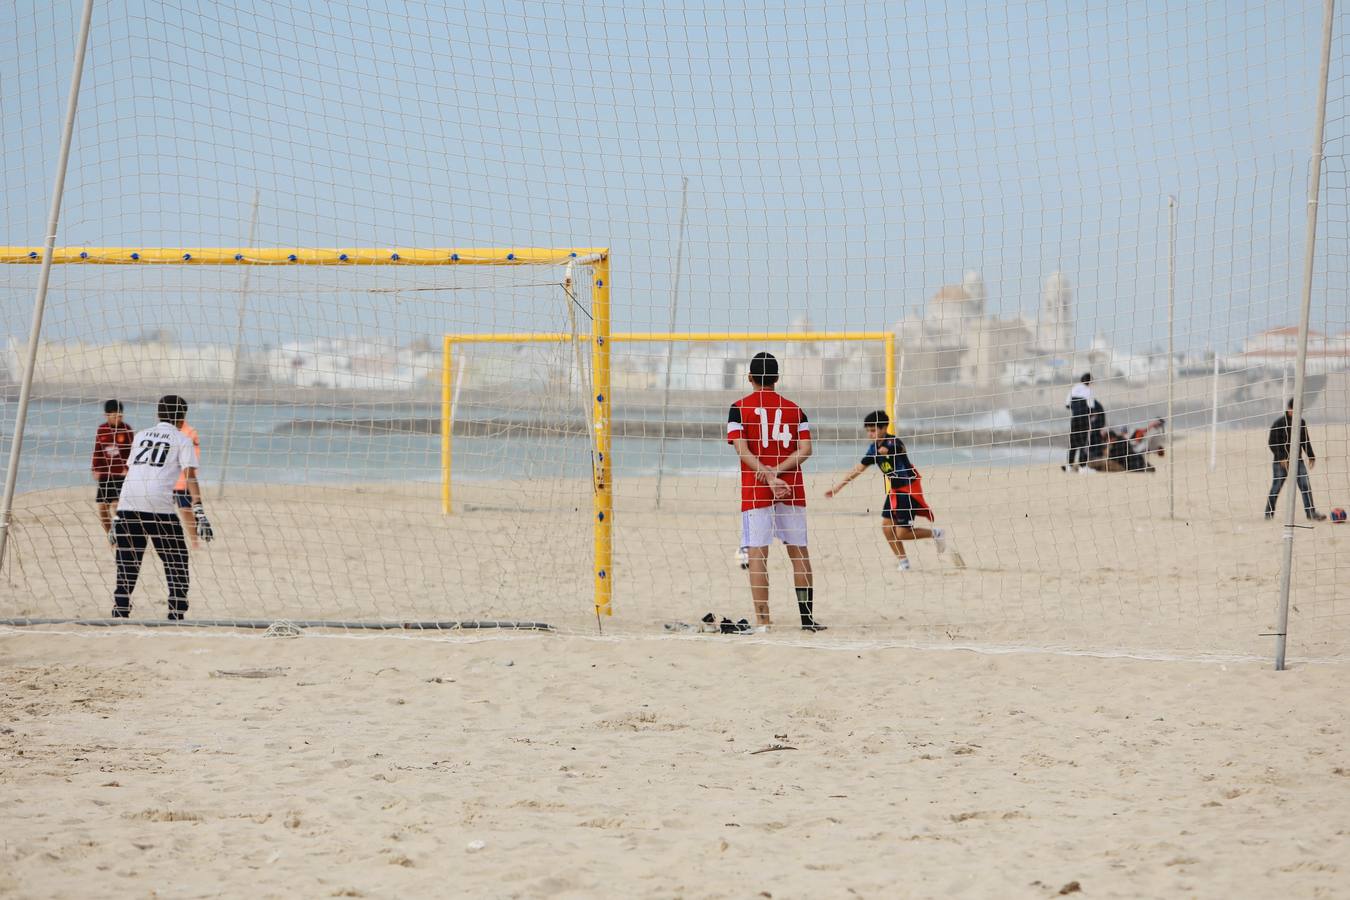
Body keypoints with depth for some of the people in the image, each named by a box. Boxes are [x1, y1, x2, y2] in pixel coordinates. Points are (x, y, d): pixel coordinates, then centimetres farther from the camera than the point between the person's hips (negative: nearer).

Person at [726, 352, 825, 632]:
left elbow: (743, 451, -11)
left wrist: (769, 475, -16)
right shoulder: (794, 409, 9)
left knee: (757, 554, -2)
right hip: (792, 489, 2)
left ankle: (762, 620, -8)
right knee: (799, 552, 9)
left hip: (755, 490, -2)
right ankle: (807, 617, 9)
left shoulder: (739, 408, 1)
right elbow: (805, 450, -3)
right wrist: (778, 470, -10)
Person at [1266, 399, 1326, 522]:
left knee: (1305, 486, -6)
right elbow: (1271, 443, -10)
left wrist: (1311, 456, 16)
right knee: (1276, 487, 3)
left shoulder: (1301, 423, 9)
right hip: (1281, 461, -4)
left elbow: (1305, 441, 20)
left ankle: (1311, 512, -6)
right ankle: (1269, 513, 14)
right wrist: (1281, 458, -18)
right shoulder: (1278, 423, -8)